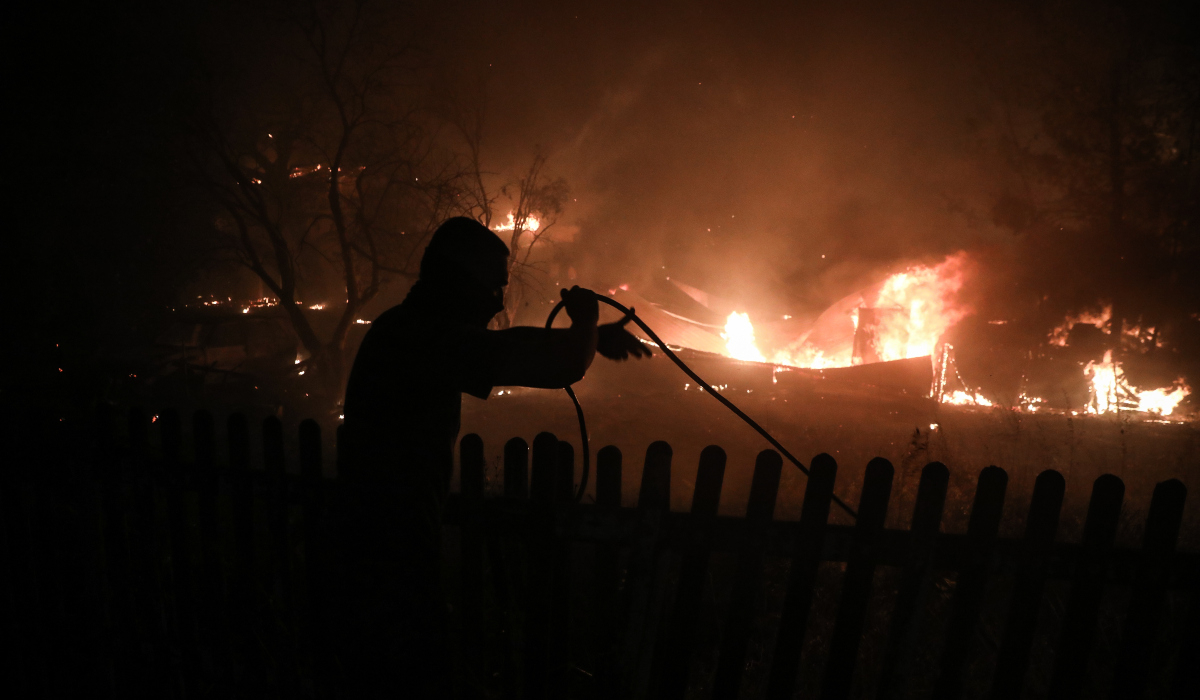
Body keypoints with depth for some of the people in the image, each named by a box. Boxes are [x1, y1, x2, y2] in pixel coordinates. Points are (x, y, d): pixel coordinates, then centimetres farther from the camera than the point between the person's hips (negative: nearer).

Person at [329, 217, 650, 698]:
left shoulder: (406, 329, 7)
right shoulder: (429, 336, -24)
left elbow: (513, 348, 19)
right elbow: (563, 366, -28)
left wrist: (591, 335, 17)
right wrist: (586, 320, -6)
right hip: (394, 560, -10)